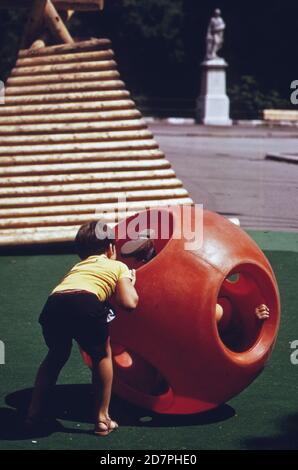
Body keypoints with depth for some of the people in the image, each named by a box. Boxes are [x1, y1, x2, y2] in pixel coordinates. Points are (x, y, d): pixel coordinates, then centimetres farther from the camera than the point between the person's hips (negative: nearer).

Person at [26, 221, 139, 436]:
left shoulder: (77, 267, 41)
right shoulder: (118, 266, 27)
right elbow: (129, 303, 14)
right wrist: (130, 282, 35)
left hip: (53, 304, 4)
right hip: (85, 304, -4)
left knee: (57, 354, 30)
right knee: (102, 355, 23)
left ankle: (35, 413, 31)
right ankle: (102, 419, 23)